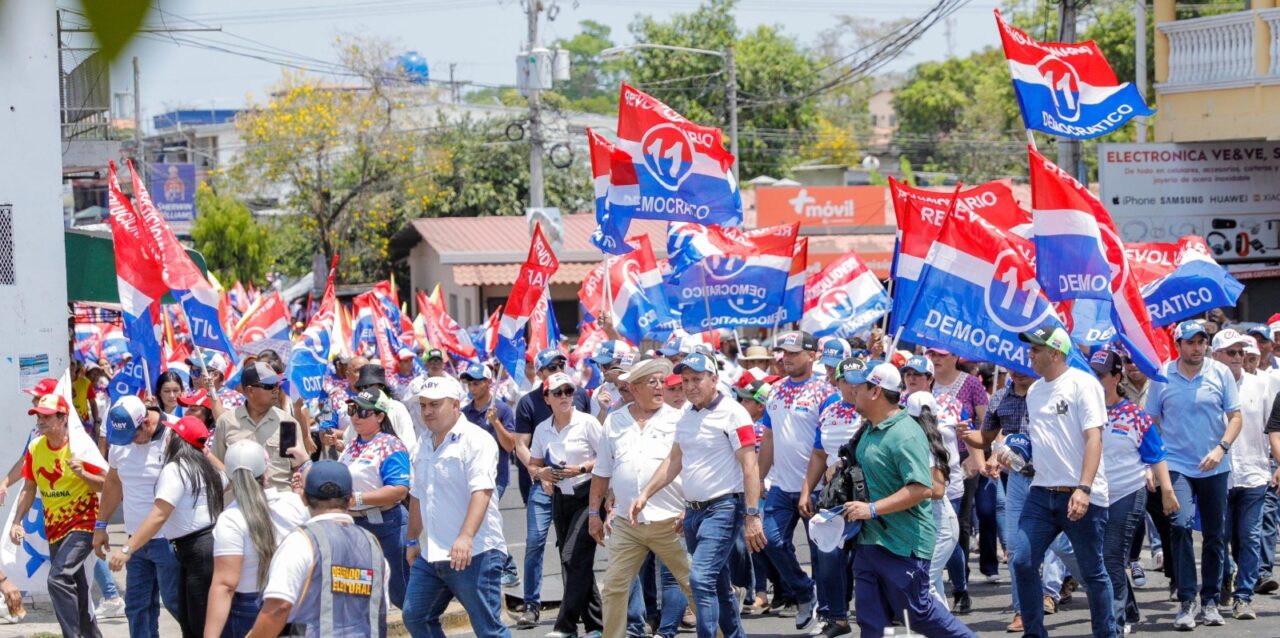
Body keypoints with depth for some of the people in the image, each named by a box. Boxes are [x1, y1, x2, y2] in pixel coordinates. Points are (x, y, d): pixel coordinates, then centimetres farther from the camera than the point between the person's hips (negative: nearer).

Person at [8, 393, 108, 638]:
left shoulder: (81, 445, -13)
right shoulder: (35, 448, 2)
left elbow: (107, 484, -11)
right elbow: (29, 489, 9)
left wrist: (82, 474, -28)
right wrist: (17, 521, 0)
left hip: (82, 523, -6)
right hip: (54, 527, 6)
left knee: (59, 578, -22)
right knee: (74, 585, 15)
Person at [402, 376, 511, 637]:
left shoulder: (477, 440, -10)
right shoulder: (424, 444, 16)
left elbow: (481, 492, -22)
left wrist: (466, 537, -33)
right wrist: (413, 540, 26)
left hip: (474, 554, -8)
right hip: (430, 555, 8)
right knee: (415, 617, 9)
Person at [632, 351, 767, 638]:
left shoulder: (732, 414, -12)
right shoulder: (685, 416, 11)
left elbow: (750, 467, -15)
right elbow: (674, 461, 20)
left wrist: (752, 516, -20)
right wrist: (645, 494, 12)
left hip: (723, 508, -8)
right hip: (693, 510, 8)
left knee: (701, 578, -20)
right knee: (718, 585, 15)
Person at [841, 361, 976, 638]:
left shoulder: (905, 434, -19)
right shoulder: (870, 430, 11)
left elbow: (922, 489, -27)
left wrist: (872, 509, -25)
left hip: (903, 544, -9)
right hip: (869, 539, 9)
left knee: (918, 613, 1)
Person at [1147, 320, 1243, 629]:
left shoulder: (1220, 373, 0)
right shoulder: (1162, 375, -1)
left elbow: (1235, 417, 2)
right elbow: (1152, 421, 5)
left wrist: (1221, 448, -14)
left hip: (1215, 467, 2)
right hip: (1176, 465, -2)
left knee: (1215, 535, 8)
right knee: (1180, 525, -19)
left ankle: (1210, 601, 20)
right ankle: (1187, 601, -13)